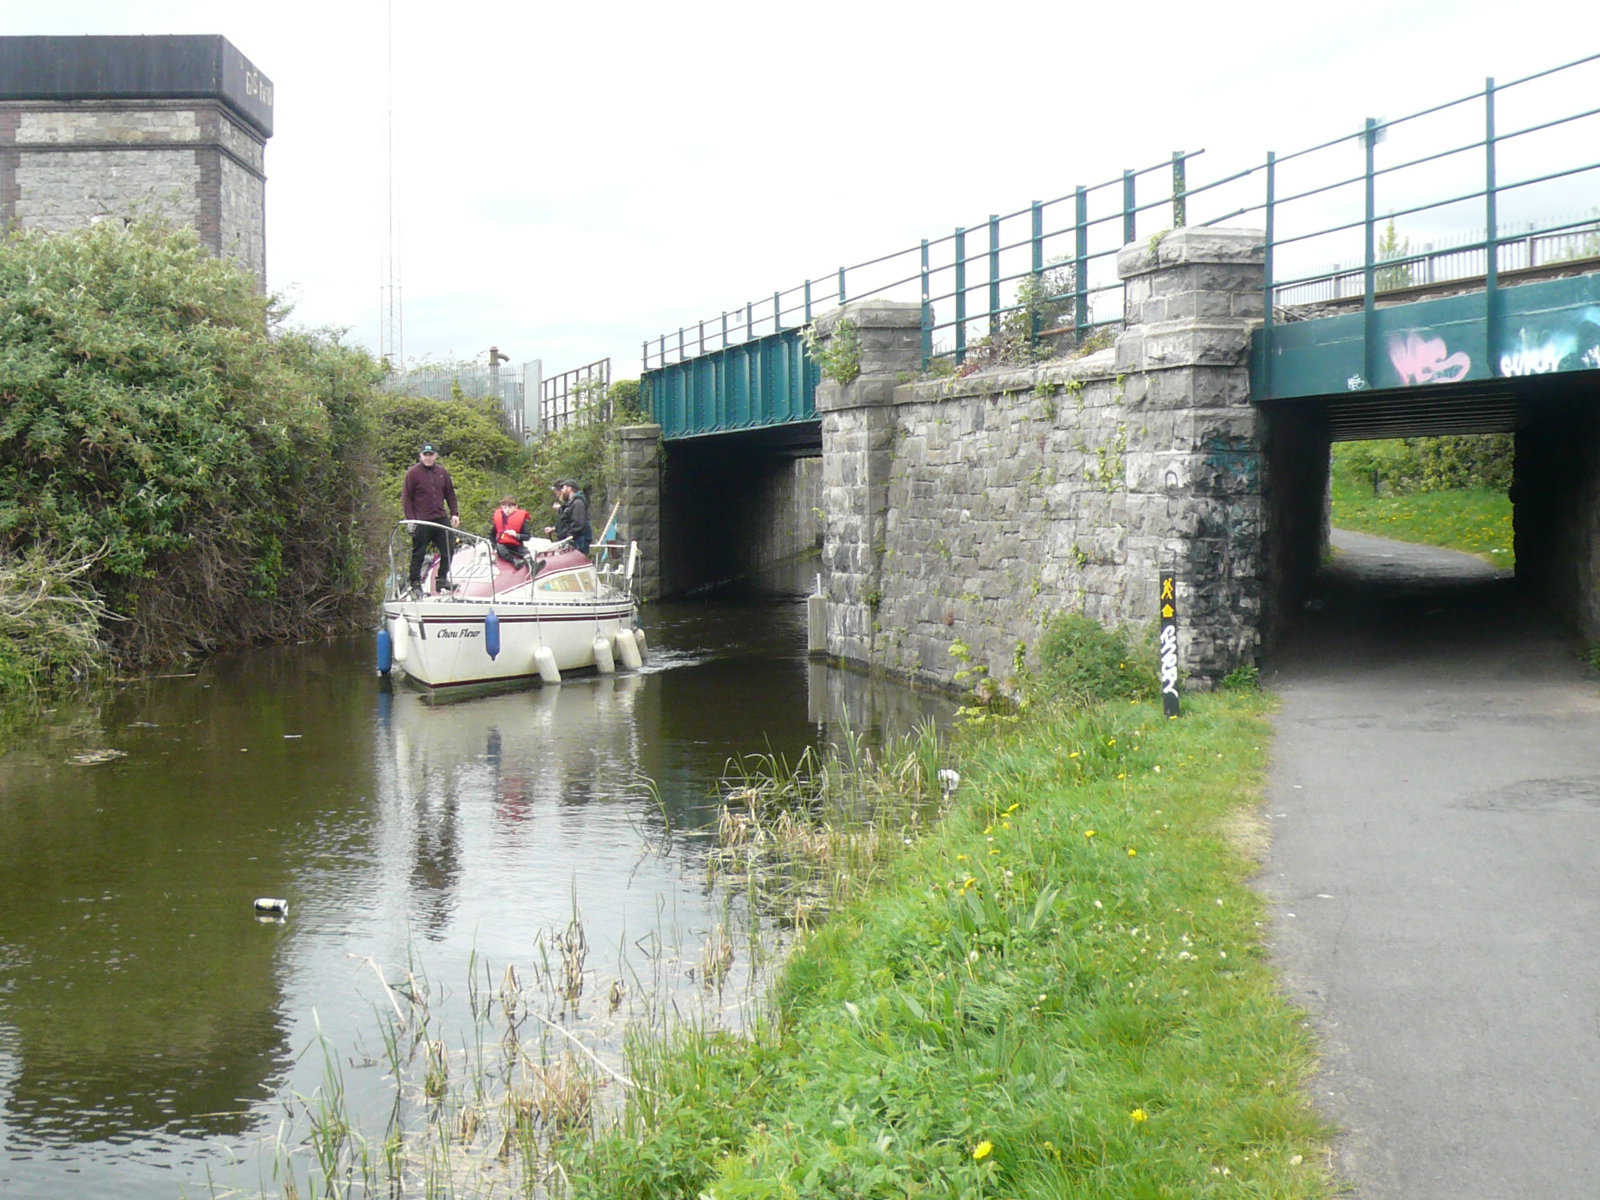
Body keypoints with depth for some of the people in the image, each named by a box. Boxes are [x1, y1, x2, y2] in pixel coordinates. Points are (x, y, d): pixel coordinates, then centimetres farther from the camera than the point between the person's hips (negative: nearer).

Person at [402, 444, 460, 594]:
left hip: (441, 519, 4)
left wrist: (454, 513, 7)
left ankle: (442, 579, 18)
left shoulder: (442, 473, 10)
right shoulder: (413, 473, -3)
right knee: (418, 553, 1)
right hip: (421, 521, -4)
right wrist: (410, 519, -10)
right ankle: (415, 584, 9)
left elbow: (450, 494, 17)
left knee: (448, 551, 5)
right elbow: (406, 498, -3)